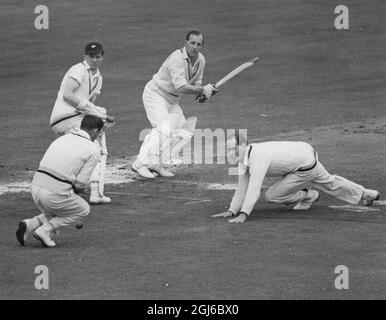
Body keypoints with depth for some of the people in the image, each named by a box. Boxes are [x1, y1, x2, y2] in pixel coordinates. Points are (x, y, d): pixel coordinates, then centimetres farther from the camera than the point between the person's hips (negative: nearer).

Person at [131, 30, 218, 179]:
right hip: (155, 94, -9)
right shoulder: (177, 58, -28)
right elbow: (181, 87, -35)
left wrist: (202, 93, -11)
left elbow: (196, 82, 10)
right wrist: (203, 90, -30)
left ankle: (156, 164, 4)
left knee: (184, 132, 0)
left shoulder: (200, 60, 0)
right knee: (164, 128, -25)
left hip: (172, 100, 9)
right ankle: (141, 163, -24)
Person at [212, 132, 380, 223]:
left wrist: (243, 214, -47)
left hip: (306, 168, -9)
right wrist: (231, 211, -8)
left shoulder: (258, 157, -34)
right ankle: (366, 194, 52)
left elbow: (254, 189, -43)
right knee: (329, 183, 31)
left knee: (272, 195, -9)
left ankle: (307, 196, 16)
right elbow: (242, 188, 0)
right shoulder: (243, 158, -7)